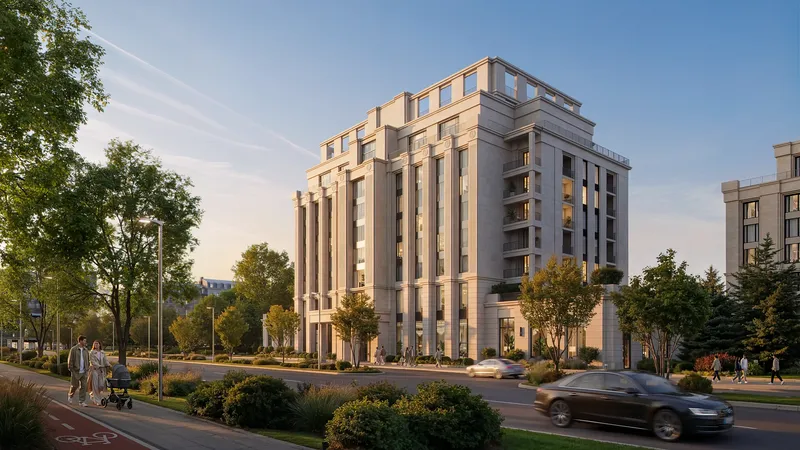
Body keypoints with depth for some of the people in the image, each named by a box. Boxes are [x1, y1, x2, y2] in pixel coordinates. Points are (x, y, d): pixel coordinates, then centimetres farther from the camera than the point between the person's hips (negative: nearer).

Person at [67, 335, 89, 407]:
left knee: (83, 386, 0)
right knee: (74, 386, 6)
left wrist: (87, 369, 8)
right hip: (76, 371, -4)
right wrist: (71, 370, -11)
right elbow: (70, 360, -7)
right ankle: (70, 396, 36)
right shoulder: (73, 349, -6)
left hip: (84, 372, 4)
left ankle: (82, 401, 5)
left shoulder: (85, 350, 10)